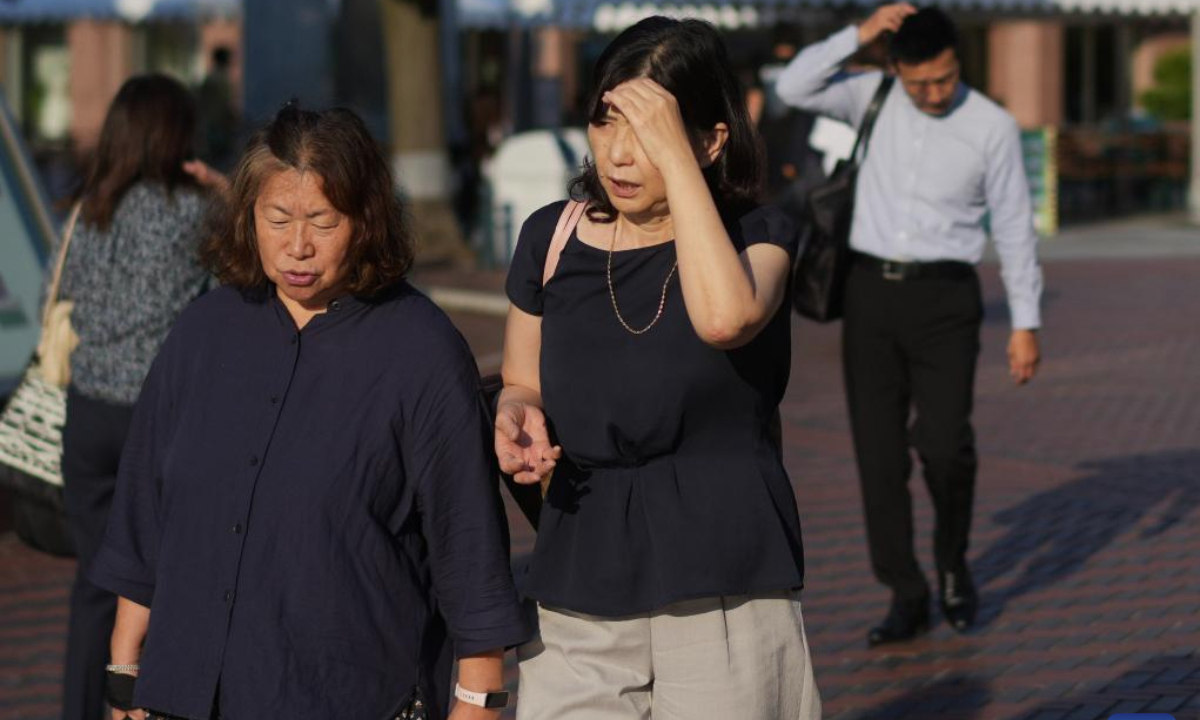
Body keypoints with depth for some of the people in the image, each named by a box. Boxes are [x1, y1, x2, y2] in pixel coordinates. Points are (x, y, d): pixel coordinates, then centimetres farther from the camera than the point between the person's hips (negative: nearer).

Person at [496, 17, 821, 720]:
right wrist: (515, 416, -6)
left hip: (723, 592, -3)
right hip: (577, 600, 3)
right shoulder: (553, 238, 5)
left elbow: (724, 318, -28)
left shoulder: (758, 236, -4)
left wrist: (674, 157, -23)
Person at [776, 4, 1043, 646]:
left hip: (943, 300, -2)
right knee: (879, 451, 0)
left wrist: (1026, 324, -2)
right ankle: (906, 598, 9)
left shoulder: (993, 127, -3)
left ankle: (953, 562, 14)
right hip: (870, 291, 2)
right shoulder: (872, 97, 4)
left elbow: (1013, 227, 0)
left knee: (945, 444, -15)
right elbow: (794, 88, -7)